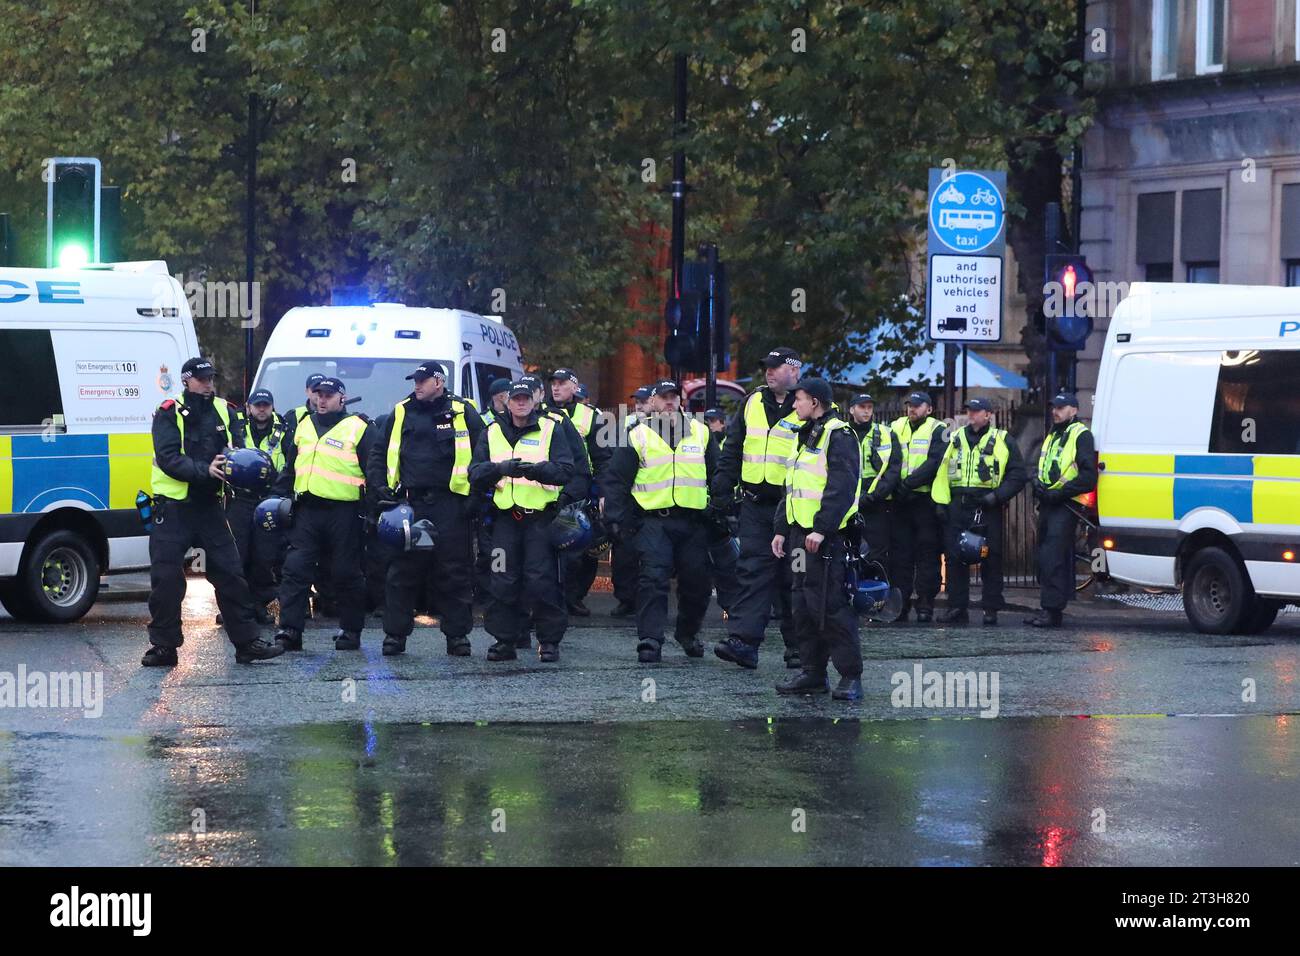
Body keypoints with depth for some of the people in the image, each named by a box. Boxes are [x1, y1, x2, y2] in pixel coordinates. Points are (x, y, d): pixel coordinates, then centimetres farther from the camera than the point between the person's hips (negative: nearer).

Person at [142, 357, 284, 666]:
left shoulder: (225, 411, 8)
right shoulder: (169, 414, -6)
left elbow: (237, 446, -1)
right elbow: (168, 459, -17)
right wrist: (205, 470, -29)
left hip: (209, 505, 4)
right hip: (173, 508, -4)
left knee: (230, 574, 4)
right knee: (165, 578, -3)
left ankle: (247, 643, 9)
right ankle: (163, 646, 7)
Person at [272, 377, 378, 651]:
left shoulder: (359, 428, -1)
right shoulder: (304, 426, 16)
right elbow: (289, 467, 22)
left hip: (344, 513, -5)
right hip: (307, 510, 5)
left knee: (346, 574, 2)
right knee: (295, 569, -4)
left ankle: (350, 631, 14)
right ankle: (289, 630, -5)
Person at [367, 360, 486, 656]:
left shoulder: (462, 413, 3)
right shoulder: (401, 413, 12)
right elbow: (379, 454, 17)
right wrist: (381, 488, 5)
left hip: (450, 506, -2)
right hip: (409, 504, 2)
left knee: (454, 573, 0)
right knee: (402, 572, 2)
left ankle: (457, 635, 7)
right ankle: (395, 634, 7)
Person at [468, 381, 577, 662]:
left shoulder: (550, 430, 4)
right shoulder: (492, 433, 12)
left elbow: (566, 470, -8)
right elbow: (475, 472, 2)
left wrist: (534, 469, -23)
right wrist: (500, 468, -18)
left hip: (541, 517, -3)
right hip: (504, 517, 3)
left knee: (543, 580, -5)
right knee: (503, 582, 2)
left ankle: (550, 641, 3)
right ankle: (505, 639, 9)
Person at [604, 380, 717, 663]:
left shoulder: (700, 433, 10)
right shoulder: (638, 436, 2)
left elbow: (716, 476, 18)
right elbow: (617, 480, 3)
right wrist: (615, 518, -3)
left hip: (692, 522, 3)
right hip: (653, 520, -3)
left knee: (696, 581, 7)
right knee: (653, 579, -14)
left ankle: (688, 633, 28)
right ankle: (650, 640, -14)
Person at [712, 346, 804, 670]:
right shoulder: (752, 403, 10)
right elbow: (732, 449, 16)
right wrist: (722, 489, 8)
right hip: (756, 504, 3)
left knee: (793, 579, 4)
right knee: (751, 570, -4)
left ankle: (798, 647, 13)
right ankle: (743, 640, -10)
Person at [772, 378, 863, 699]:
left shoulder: (838, 436, -11)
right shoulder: (805, 438, 20)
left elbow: (842, 487, -20)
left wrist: (821, 528, -25)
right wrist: (782, 529, 18)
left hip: (826, 537, -10)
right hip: (800, 534, 10)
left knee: (832, 606, -11)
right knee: (804, 606, 11)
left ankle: (850, 676, -7)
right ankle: (812, 672, 17)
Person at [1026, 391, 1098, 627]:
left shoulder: (1081, 435, -6)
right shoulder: (1052, 436, 22)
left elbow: (1088, 475, -13)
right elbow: (1036, 466, 27)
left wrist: (1060, 492, -17)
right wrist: (1036, 481, 3)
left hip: (1066, 506, -9)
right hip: (1048, 503, 9)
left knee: (1053, 558, -15)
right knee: (1044, 557, 10)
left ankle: (1052, 610, -15)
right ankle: (1048, 608, 16)